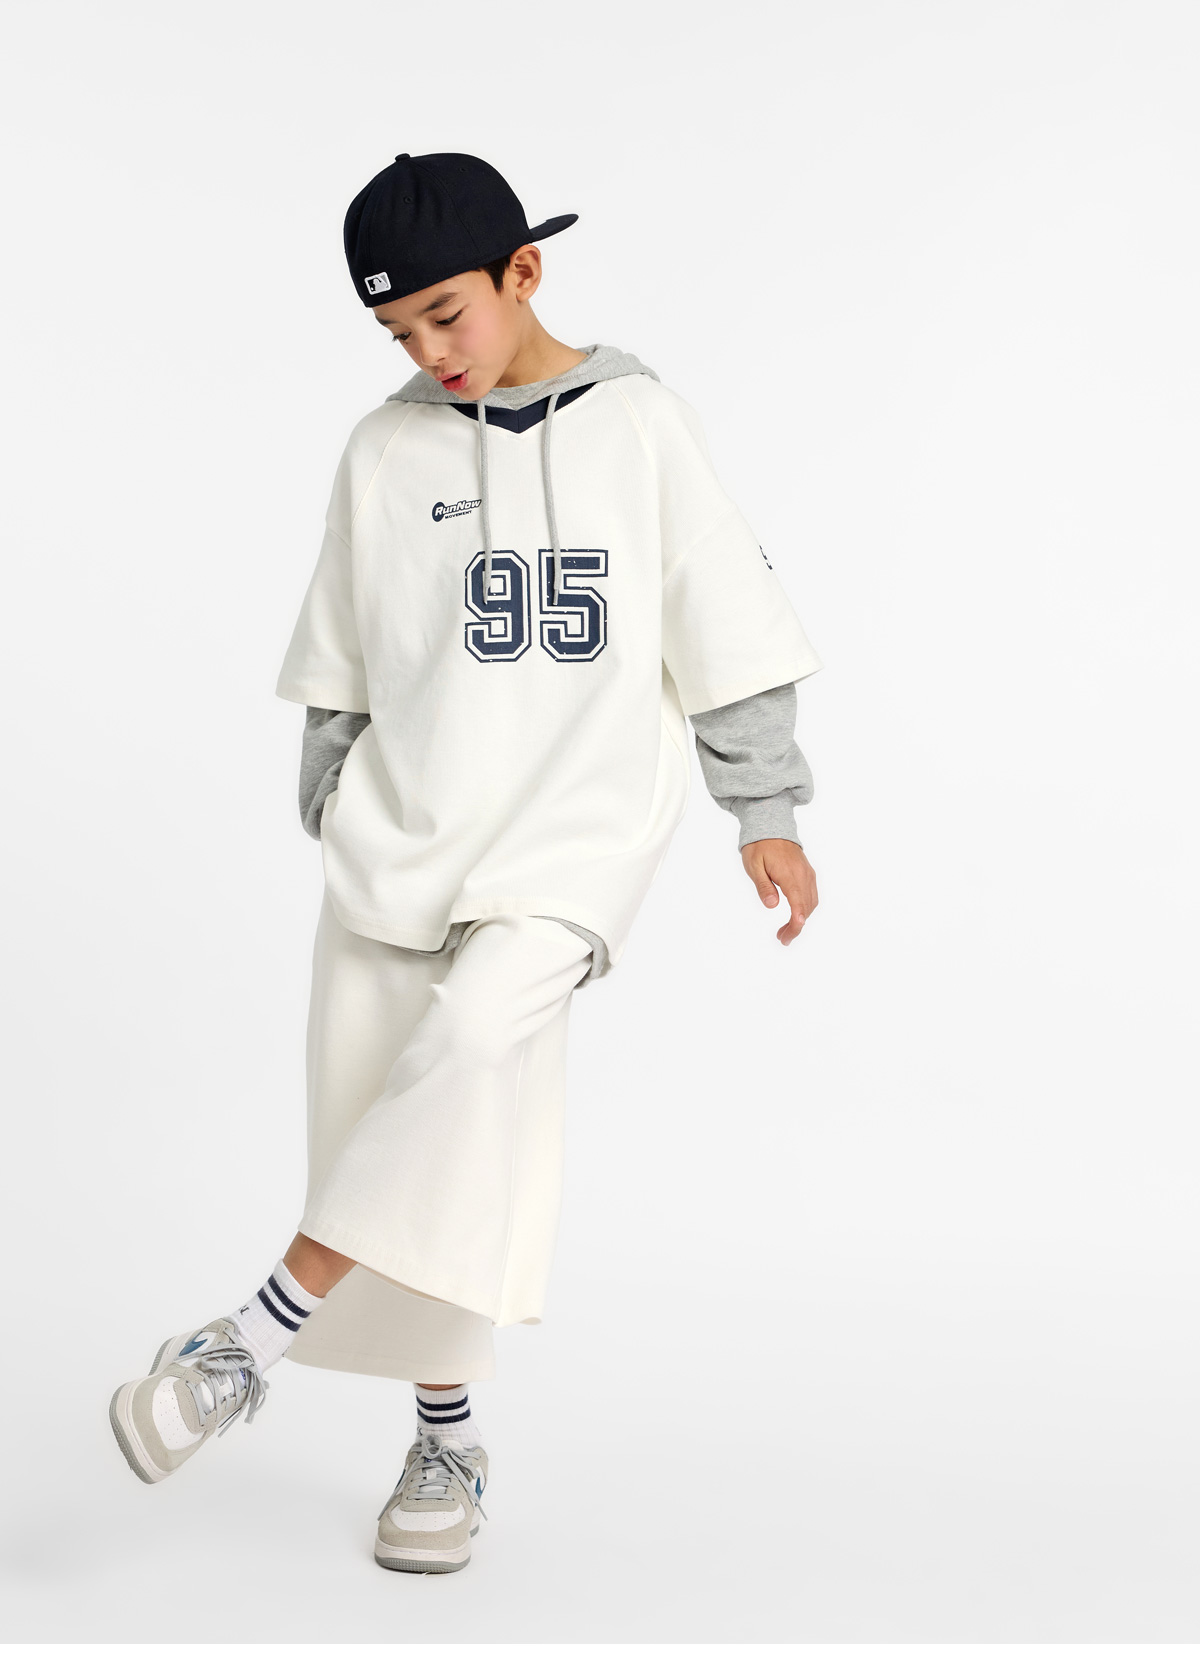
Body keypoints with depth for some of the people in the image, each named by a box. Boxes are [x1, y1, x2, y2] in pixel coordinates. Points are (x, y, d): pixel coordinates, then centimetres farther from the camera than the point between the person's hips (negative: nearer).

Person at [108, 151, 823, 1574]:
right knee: (384, 1125, 2)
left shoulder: (639, 428, 0)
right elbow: (341, 672, 13)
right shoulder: (386, 453, 6)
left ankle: (262, 1335, -21)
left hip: (575, 826, -3)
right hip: (400, 832, 3)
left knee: (473, 1031, -29)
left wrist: (767, 813, 2)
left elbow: (724, 629, 3)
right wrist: (335, 825, 13)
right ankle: (445, 1439, 18)